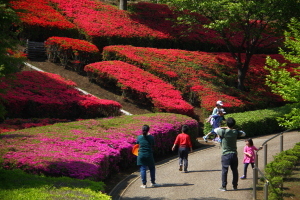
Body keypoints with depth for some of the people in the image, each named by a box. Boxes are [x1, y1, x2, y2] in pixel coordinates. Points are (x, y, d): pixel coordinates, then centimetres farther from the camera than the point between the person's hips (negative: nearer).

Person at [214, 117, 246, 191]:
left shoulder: (224, 132, -12)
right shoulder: (236, 132, -1)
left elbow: (215, 130, 6)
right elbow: (243, 134, 18)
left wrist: (223, 128, 14)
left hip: (225, 155, -3)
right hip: (234, 154, 3)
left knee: (224, 171, 2)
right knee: (235, 171, 11)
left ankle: (224, 186, 2)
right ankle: (235, 186, 16)